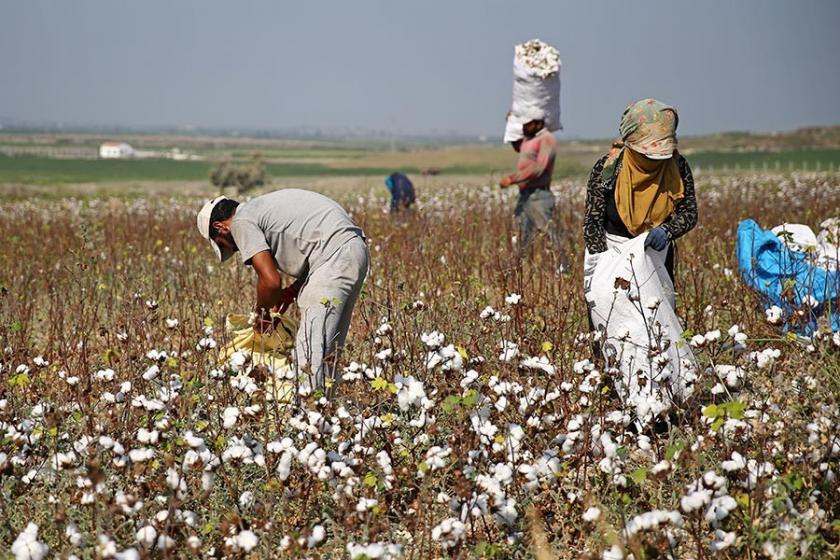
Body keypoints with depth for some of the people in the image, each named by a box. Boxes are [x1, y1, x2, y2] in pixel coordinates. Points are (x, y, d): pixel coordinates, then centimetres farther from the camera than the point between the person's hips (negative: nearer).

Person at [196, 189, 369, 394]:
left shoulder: (241, 223, -1)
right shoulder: (261, 207, 27)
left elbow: (270, 280, -8)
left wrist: (261, 314, 11)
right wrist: (292, 292, 20)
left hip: (336, 255, -10)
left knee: (311, 350, -10)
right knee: (328, 346, 14)